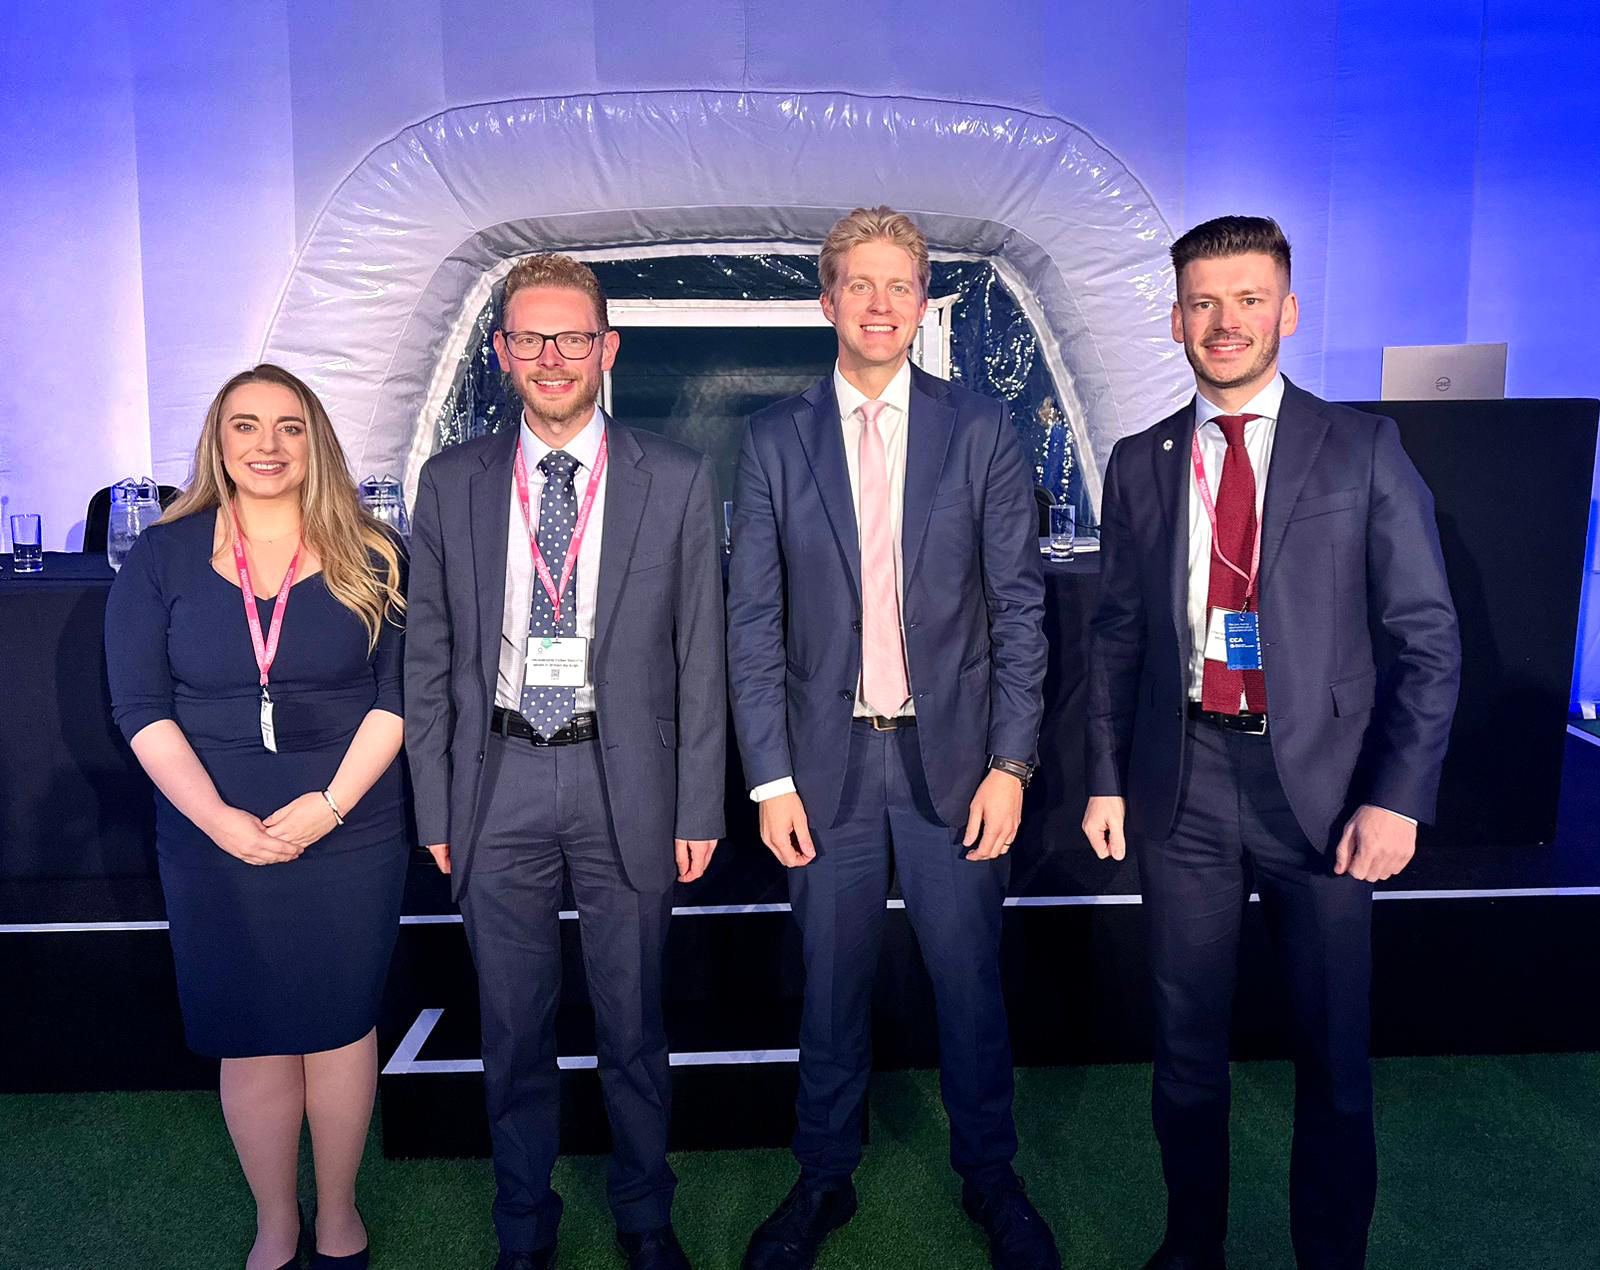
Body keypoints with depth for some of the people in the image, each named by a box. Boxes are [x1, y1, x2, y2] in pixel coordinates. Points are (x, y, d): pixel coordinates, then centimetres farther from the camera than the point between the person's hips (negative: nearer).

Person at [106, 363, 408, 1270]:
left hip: (351, 838, 0)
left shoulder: (371, 558, -1)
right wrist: (220, 819, -13)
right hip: (215, 845, 1)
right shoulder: (162, 558, 2)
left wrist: (330, 803, -14)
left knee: (341, 1026, 11)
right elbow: (142, 707, -2)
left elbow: (398, 694, -4)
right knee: (250, 1038, 10)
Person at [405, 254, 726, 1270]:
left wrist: (699, 806, -2)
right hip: (499, 782, 2)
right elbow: (429, 659, 6)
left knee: (634, 1023, 13)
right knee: (514, 1029, 14)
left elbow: (699, 656, 0)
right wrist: (435, 804, 2)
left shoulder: (678, 481, -1)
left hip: (625, 780, -1)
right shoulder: (452, 482, 4)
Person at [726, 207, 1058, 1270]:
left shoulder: (982, 432, 2)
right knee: (832, 984, 12)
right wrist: (771, 778, -4)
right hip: (828, 759, 1)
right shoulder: (775, 440, 2)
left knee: (971, 979, 10)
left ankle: (989, 1174, 34)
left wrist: (1011, 762, -5)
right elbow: (754, 622, 1)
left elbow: (1020, 607, 1)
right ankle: (826, 1179, 33)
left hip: (954, 754, 0)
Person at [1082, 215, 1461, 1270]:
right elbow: (1118, 634, 8)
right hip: (1183, 785, 2)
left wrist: (1398, 795, -10)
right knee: (1188, 1044, 14)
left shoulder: (1362, 449, 0)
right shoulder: (1140, 463, 7)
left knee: (1334, 1055, 11)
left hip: (1324, 784, -1)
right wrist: (1107, 779, 4)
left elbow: (1425, 635, -2)